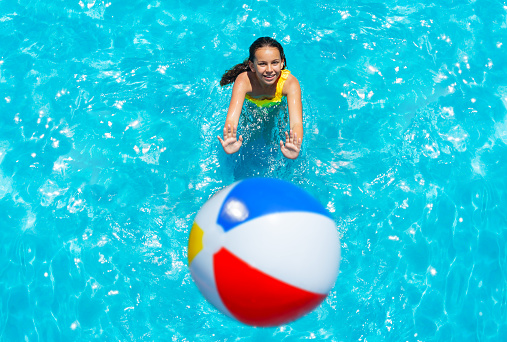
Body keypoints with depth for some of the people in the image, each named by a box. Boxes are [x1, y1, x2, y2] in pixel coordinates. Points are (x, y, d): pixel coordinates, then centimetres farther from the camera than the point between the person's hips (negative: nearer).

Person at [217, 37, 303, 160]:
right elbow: (231, 120, -57)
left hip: (278, 104, 0)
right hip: (250, 104, 0)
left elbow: (296, 123, -56)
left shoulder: (290, 83, -43)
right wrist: (229, 144, -80)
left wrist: (295, 149, -79)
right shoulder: (244, 81, -44)